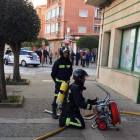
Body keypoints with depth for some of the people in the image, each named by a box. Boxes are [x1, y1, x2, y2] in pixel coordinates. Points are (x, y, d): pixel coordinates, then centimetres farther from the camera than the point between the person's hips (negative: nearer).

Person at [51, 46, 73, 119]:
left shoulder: (69, 62, 5)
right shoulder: (57, 62, -8)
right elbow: (53, 73, -3)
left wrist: (67, 79, 13)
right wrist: (56, 81, 0)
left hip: (66, 83, 5)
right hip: (59, 83, -5)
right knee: (57, 97, -4)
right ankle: (54, 112, 5)